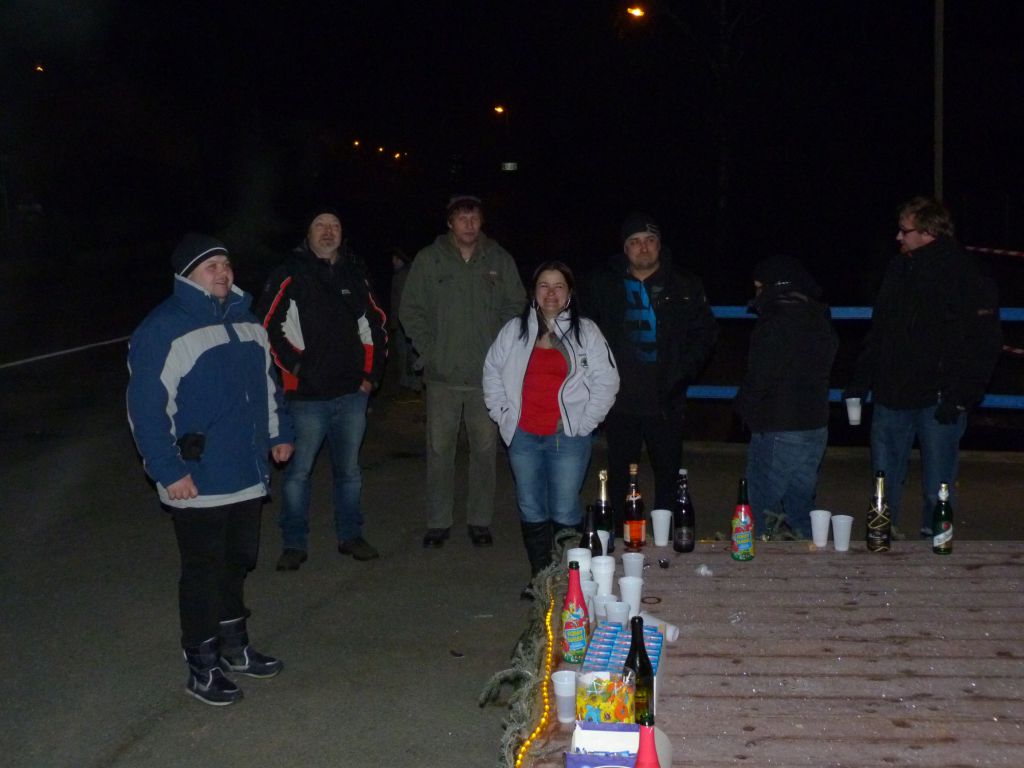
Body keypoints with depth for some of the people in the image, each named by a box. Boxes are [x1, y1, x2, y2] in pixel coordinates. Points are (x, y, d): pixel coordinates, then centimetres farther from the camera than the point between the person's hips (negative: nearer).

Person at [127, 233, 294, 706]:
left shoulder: (246, 319, 10)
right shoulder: (163, 329, -15)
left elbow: (267, 383, 22)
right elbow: (146, 408, -18)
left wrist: (278, 433, 17)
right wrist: (168, 471, -20)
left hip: (247, 475, 7)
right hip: (197, 484, -7)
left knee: (238, 562, 18)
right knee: (203, 571, 2)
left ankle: (234, 646, 35)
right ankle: (202, 667, 16)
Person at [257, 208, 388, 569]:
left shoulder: (355, 275, 11)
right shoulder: (290, 275, -3)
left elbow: (375, 326, 18)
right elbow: (268, 326, -8)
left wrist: (372, 373, 10)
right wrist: (296, 365, -12)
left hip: (352, 393, 4)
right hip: (307, 394, -4)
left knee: (349, 470, 14)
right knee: (298, 471, 2)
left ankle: (350, 535, 26)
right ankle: (294, 543, 13)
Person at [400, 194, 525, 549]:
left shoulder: (499, 260, 5)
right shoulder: (428, 259, 2)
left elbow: (516, 306, 10)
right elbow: (410, 311, 6)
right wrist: (429, 350, -2)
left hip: (487, 374, 1)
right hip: (442, 374, -1)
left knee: (484, 449, 6)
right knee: (439, 450, 3)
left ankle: (480, 521, 17)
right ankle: (438, 522, 13)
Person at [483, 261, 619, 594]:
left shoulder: (586, 332, 2)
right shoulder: (514, 330, 8)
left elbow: (606, 382, 2)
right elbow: (492, 373, 16)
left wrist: (583, 422, -3)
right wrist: (503, 414, 7)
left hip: (568, 438, -3)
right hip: (523, 436, 3)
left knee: (565, 512, -3)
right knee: (531, 510, 9)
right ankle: (539, 576, 20)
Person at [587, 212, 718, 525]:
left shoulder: (685, 287, 4)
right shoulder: (605, 285, 6)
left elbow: (705, 332, 7)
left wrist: (682, 372, -4)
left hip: (665, 401, -1)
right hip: (620, 398, 1)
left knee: (668, 473, 4)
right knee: (620, 474, 9)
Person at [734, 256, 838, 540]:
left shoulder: (773, 325, -17)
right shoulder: (821, 320, 9)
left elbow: (757, 379, -17)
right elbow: (820, 373, 14)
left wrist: (745, 410, 1)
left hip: (778, 431, -8)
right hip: (816, 427, 8)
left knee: (764, 507, 1)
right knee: (801, 505, 17)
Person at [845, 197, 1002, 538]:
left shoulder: (968, 276, -7)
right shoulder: (899, 269, 12)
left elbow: (985, 344, -10)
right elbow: (877, 333, 18)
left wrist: (959, 397, -17)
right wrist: (860, 380, 11)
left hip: (938, 403, -6)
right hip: (891, 395, 6)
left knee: (937, 490, 1)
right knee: (885, 481, 12)